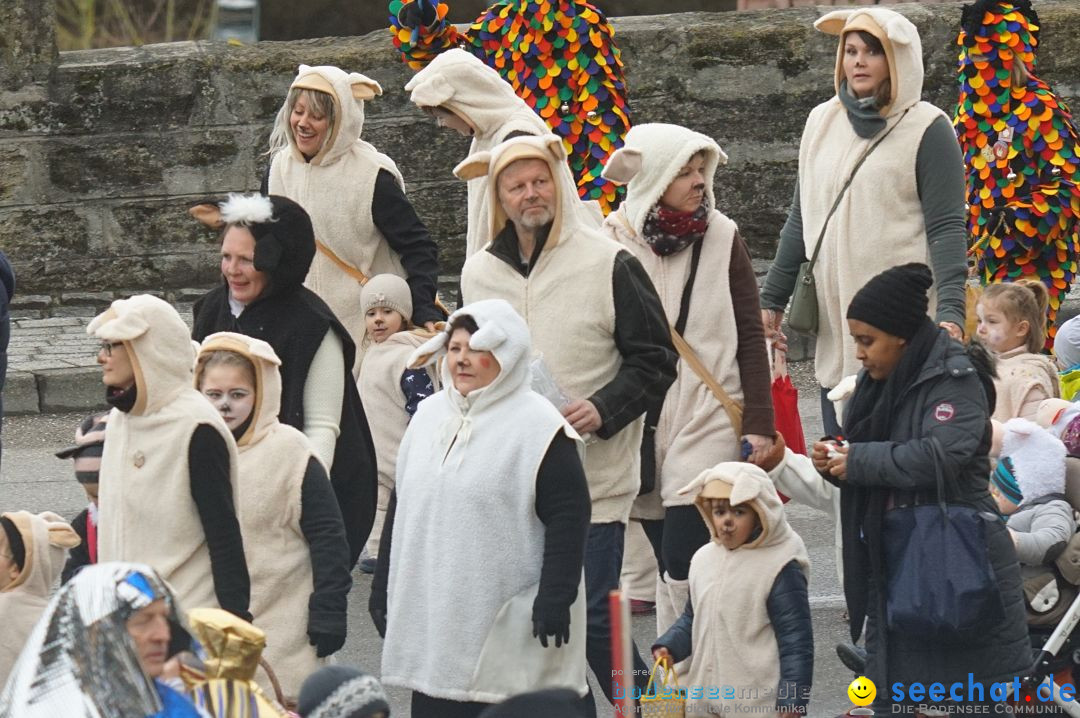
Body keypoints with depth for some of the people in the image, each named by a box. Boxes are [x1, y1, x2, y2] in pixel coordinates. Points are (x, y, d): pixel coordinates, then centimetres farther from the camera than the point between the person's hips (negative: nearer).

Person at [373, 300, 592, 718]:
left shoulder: (540, 427, -9)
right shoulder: (429, 416, 13)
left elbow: (568, 516, -12)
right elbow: (401, 506, 20)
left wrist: (555, 599, -17)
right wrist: (384, 587, 19)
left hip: (507, 624, -7)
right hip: (430, 615, 7)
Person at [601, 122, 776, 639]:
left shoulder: (722, 238, 0)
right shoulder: (614, 242, 0)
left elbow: (750, 338, 3)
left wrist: (759, 423, -2)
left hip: (708, 418, -2)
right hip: (641, 418, 2)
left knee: (682, 561, -13)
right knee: (665, 560, 6)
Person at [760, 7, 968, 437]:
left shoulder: (927, 130, -3)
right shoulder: (822, 122, 13)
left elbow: (946, 229, -7)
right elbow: (802, 220, 20)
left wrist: (950, 312, -18)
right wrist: (772, 298, 18)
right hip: (835, 326, 5)